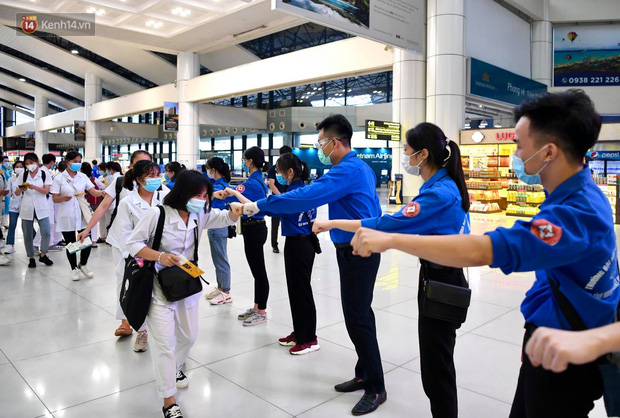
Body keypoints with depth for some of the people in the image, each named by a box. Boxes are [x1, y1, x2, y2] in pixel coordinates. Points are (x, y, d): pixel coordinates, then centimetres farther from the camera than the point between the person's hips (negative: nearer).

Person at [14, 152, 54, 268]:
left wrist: (34, 187, -26)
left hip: (41, 208, -2)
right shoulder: (23, 176, 7)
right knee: (28, 235, 6)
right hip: (26, 209, 2)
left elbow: (46, 190, -10)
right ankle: (31, 258, 18)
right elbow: (17, 193, 7)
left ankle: (43, 255, 9)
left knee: (46, 233, -11)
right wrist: (21, 190, -16)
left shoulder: (45, 175, 1)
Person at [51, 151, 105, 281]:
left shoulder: (83, 177, 5)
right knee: (70, 244, 6)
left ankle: (83, 265, 24)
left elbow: (93, 192, -4)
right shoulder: (59, 178, -3)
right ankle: (74, 268, 25)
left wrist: (102, 192, -25)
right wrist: (63, 198, -25)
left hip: (82, 214, 2)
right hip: (67, 216, -2)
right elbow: (54, 198, -4)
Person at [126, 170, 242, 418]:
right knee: (164, 342, -3)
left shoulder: (200, 215, -1)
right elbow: (133, 243, -13)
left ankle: (174, 367, 50)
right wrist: (159, 256, -28)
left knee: (188, 336, 19)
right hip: (159, 287, -6)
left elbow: (227, 219, -7)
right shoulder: (157, 214, -17)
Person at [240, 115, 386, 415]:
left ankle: (376, 389, 10)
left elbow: (305, 197, -27)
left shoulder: (348, 170, -19)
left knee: (358, 319, -3)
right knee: (359, 315, 17)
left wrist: (260, 205, -22)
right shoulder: (361, 167, 14)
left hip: (356, 253, -11)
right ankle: (365, 374, 30)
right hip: (359, 250, 11)